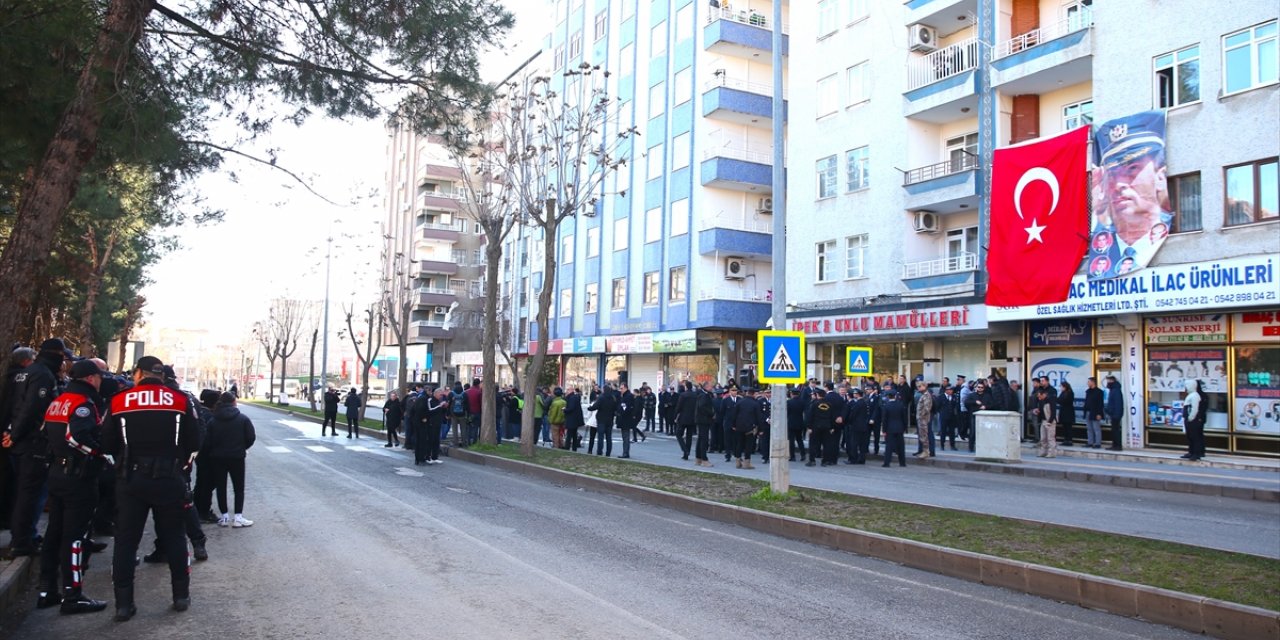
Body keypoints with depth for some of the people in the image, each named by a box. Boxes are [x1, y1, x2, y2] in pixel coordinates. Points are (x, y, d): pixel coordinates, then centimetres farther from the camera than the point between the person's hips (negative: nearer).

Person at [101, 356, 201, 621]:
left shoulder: (118, 402, -1)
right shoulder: (180, 401, -2)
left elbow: (107, 445, 2)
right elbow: (194, 442, -1)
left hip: (130, 479, 0)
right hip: (168, 478, 0)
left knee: (126, 540, 8)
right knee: (173, 537, 12)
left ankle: (124, 603, 9)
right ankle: (181, 595, 18)